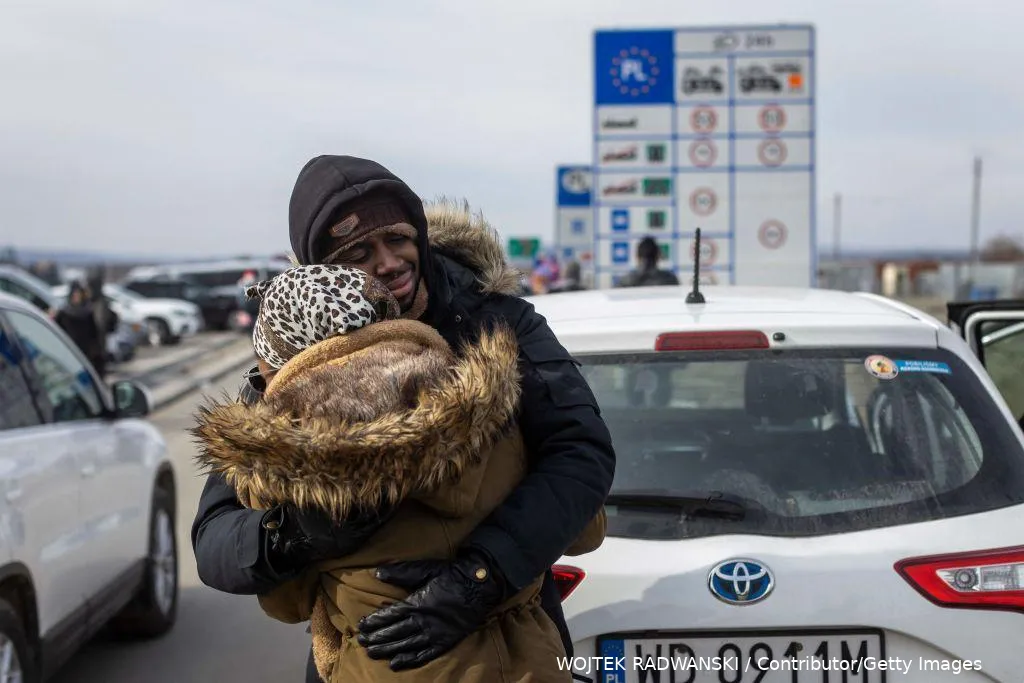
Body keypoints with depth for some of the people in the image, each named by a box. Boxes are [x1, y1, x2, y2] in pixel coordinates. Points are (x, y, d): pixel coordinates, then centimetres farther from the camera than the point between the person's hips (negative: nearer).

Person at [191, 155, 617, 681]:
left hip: (510, 634, 0)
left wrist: (482, 577, -40)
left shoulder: (499, 322, -15)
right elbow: (212, 539, -16)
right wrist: (293, 535, -39)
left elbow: (584, 449, -27)